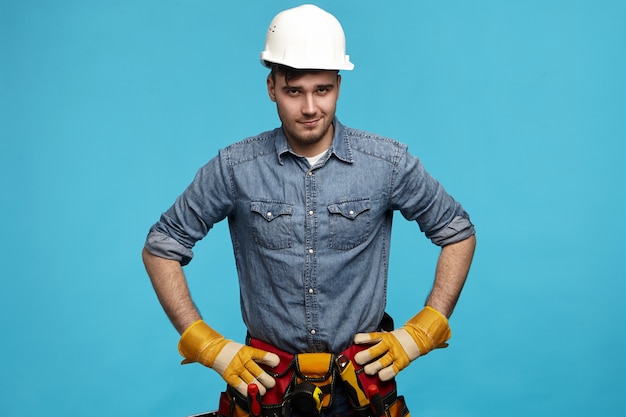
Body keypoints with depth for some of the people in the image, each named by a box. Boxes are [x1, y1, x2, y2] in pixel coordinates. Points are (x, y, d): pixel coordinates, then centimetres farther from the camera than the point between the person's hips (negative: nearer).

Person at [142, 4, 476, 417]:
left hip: (363, 381, 1)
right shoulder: (234, 168, -10)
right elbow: (161, 248, -1)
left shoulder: (388, 163, -10)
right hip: (267, 380, 0)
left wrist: (421, 332, -5)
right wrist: (209, 346, -8)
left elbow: (458, 233, 3)